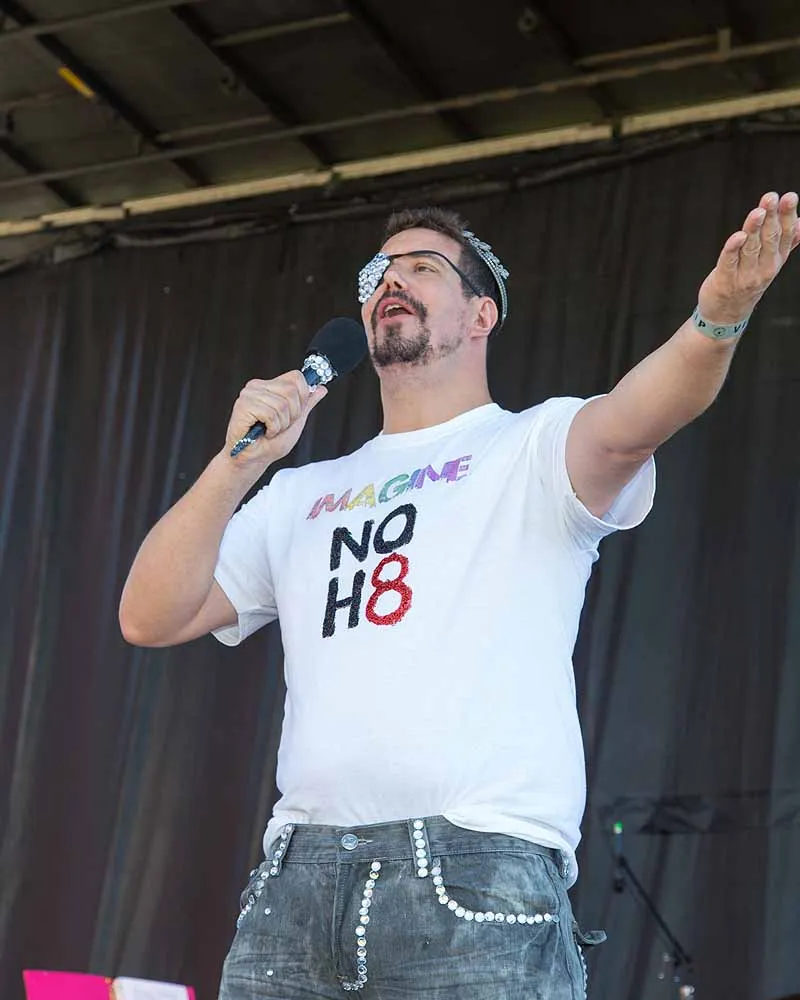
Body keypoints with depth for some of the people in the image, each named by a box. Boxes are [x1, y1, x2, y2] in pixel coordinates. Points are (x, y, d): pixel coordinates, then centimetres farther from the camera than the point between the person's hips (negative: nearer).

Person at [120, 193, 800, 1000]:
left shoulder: (532, 448, 8)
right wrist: (242, 460, 3)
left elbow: (631, 421, -14)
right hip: (297, 882, 4)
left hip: (479, 876, -4)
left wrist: (718, 319, -35)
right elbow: (150, 619, 15)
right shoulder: (302, 496, 22)